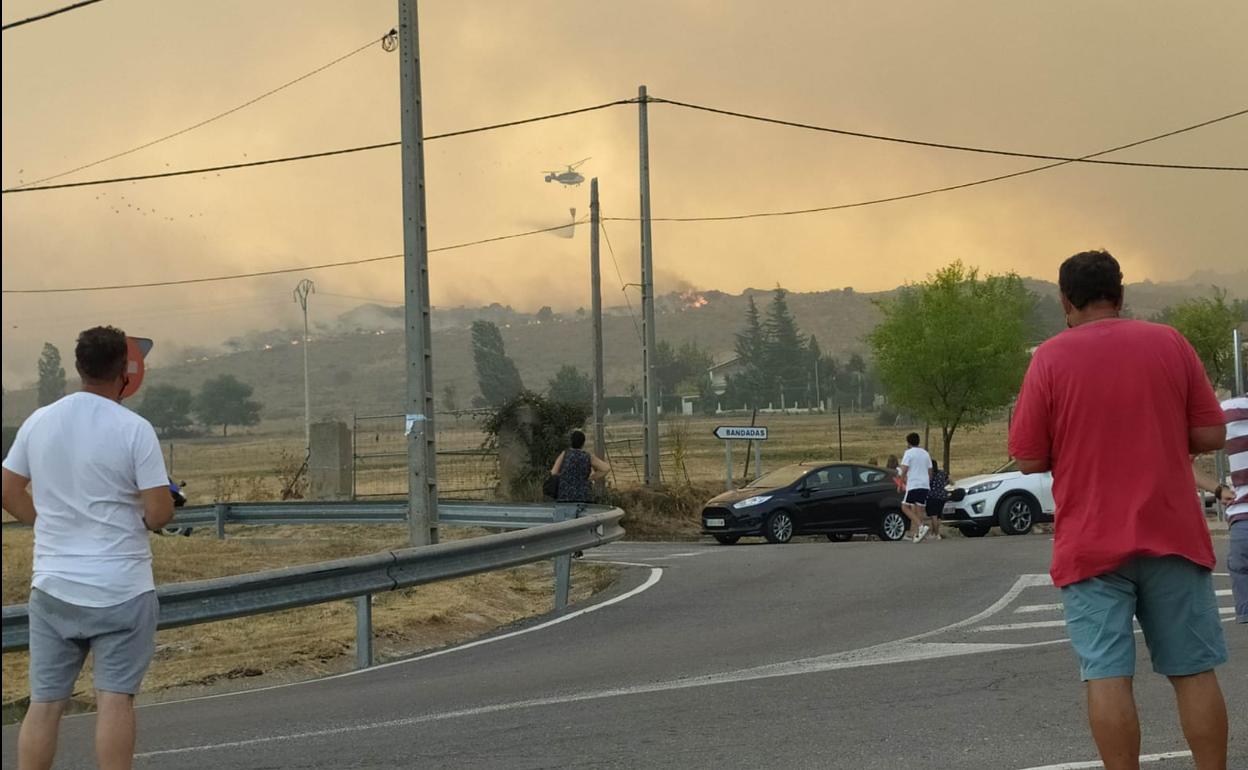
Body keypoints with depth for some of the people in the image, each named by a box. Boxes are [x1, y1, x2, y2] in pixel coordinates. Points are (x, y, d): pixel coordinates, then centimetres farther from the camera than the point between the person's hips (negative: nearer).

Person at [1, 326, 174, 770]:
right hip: (120, 587, -4)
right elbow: (160, 512, -13)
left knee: (44, 703, 7)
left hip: (51, 585, 4)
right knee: (114, 699, -2)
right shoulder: (134, 429, -11)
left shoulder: (38, 421, 4)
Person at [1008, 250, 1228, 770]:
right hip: (1172, 535, 2)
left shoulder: (1050, 358, -4)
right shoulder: (1170, 343, 1)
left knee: (1107, 676, -1)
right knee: (1194, 670, 9)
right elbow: (1211, 435, 1)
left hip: (1090, 545, -2)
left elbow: (1029, 460, -5)